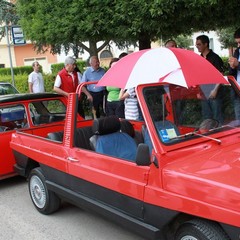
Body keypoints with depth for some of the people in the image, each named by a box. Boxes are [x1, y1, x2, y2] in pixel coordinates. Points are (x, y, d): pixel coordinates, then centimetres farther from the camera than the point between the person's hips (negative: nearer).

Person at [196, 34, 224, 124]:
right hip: (204, 93, 6)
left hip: (214, 93, -6)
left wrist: (215, 90, -16)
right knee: (206, 117, 12)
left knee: (217, 117, -3)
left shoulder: (215, 58, -7)